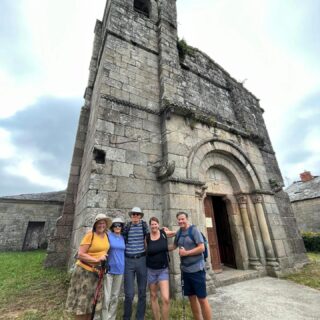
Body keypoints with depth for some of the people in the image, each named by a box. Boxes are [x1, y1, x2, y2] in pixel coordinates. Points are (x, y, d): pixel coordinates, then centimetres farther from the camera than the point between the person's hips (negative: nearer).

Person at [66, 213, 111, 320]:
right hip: (85, 271, -6)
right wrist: (96, 260, -23)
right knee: (82, 300, 7)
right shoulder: (90, 235, -18)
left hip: (98, 272, 6)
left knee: (91, 300, 21)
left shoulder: (106, 235, 0)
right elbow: (80, 255, -19)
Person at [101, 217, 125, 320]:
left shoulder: (123, 238, 4)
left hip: (119, 269, 4)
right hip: (108, 269, -4)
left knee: (115, 296, 15)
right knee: (106, 297, 1)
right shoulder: (108, 235, -9)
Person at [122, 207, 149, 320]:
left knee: (142, 292, 12)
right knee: (129, 293, 3)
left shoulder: (143, 225, 0)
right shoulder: (126, 227, 2)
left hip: (141, 260, 0)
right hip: (128, 261, 0)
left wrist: (145, 227, -10)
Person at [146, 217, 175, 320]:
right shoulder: (147, 237, -11)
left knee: (166, 299, -8)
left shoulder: (164, 232, -10)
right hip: (151, 270, 1)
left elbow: (176, 233, 6)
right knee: (153, 297, 17)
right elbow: (145, 251, 6)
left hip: (163, 270, -1)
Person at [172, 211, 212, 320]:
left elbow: (202, 248, -18)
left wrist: (186, 253, -18)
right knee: (191, 298, 17)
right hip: (185, 270, 6)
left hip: (196, 269, -6)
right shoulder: (178, 233, 3)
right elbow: (174, 246, 19)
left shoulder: (194, 230, -14)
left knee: (202, 299, 4)